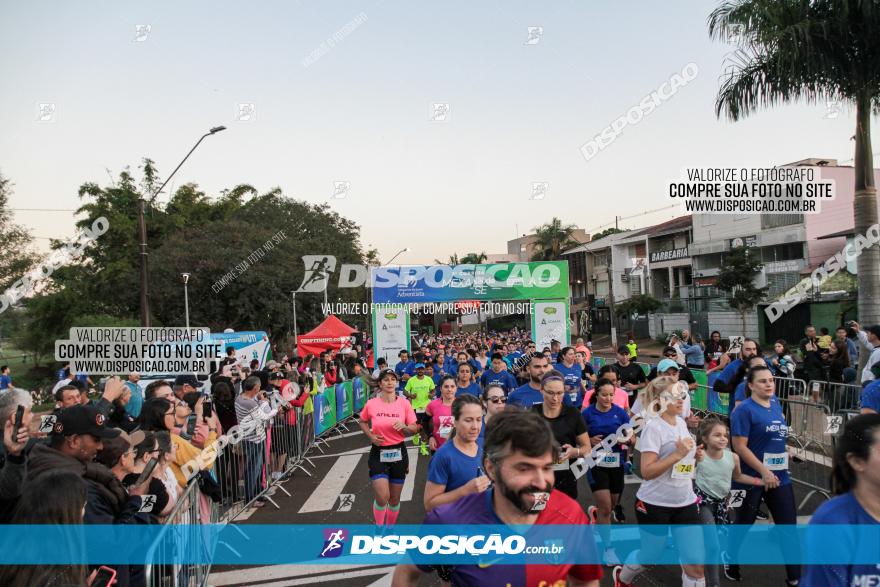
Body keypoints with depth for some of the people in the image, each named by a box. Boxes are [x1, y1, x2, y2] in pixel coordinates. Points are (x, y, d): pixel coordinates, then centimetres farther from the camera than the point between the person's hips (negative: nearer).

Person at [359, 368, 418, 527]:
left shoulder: (404, 403, -6)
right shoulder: (371, 404, -7)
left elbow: (414, 428, 1)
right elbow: (362, 422, 12)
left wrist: (404, 427, -20)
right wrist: (370, 435, -5)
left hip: (398, 453, 2)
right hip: (378, 454, -1)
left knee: (395, 498, 13)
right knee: (382, 497, -13)